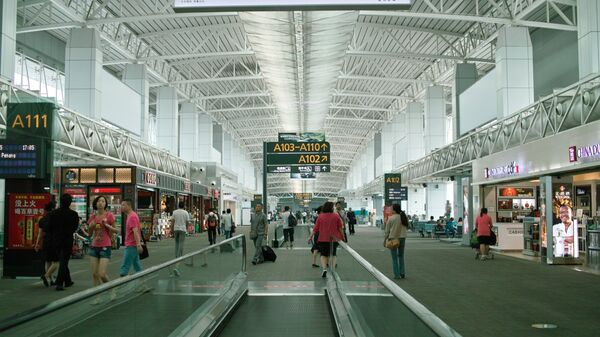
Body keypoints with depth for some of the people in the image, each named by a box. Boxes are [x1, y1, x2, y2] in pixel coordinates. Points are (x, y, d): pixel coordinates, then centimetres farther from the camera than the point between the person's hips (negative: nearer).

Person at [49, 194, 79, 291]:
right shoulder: (73, 214, -10)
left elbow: (49, 227, 0)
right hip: (68, 240, -4)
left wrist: (55, 234, 16)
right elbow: (75, 228, 0)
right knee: (64, 261, -1)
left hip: (56, 240, 4)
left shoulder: (54, 213, -2)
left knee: (62, 261, 17)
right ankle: (59, 283, -9)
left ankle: (67, 281, 28)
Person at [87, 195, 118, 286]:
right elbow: (90, 232, 16)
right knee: (94, 274, 3)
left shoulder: (109, 215, -6)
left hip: (105, 247, -5)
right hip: (94, 247, 5)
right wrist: (91, 226, -4)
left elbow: (116, 231, -3)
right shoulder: (93, 216, 7)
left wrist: (107, 225, -17)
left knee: (102, 274, -10)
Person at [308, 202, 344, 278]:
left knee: (323, 255, 9)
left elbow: (316, 228, -3)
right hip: (334, 239, 0)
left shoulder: (320, 216, -4)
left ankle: (324, 268, -12)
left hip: (323, 239, 0)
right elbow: (340, 228, -1)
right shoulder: (336, 216, -4)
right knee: (333, 255, 15)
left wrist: (311, 236, 6)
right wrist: (342, 236, 12)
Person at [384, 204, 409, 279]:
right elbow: (407, 228, 12)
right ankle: (402, 273, 18)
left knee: (394, 258, 5)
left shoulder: (391, 218, -12)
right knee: (401, 256, 19)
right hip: (402, 238, 4)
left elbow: (387, 231, -7)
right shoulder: (405, 217, 0)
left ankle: (397, 275, 4)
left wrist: (385, 240, 2)